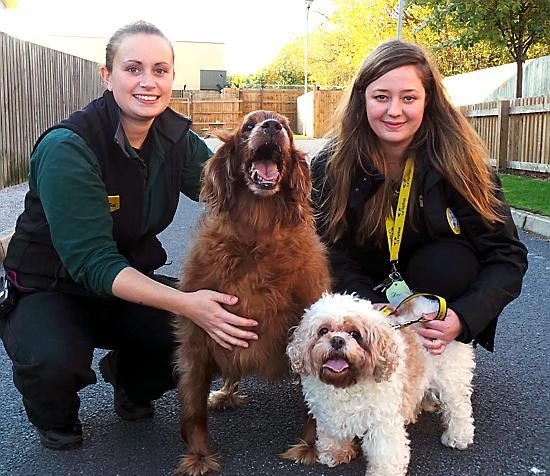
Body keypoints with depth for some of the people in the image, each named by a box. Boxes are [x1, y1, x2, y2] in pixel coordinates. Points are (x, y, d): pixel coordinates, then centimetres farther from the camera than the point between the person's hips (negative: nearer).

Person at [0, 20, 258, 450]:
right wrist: (185, 303, -41)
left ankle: (131, 380, 14)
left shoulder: (175, 136, -6)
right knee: (54, 360, -36)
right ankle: (55, 418, 4)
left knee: (216, 327, -18)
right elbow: (91, 262, -31)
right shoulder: (67, 147, -25)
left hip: (131, 278, 5)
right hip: (48, 289, -4)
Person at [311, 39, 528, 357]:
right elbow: (333, 254, -15)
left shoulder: (457, 159, -19)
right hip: (365, 292, 1)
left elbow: (507, 255, -18)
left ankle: (436, 357, -7)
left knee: (445, 261, -31)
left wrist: (463, 319, -34)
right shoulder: (330, 166, -15)